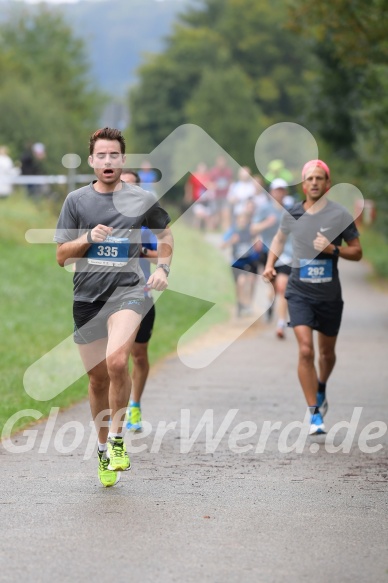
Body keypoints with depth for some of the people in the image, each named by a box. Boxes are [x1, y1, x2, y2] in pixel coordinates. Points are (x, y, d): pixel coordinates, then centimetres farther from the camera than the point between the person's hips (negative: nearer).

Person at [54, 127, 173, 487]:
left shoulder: (143, 200, 4)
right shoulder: (76, 200, 5)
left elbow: (165, 234, 22)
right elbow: (61, 256, 6)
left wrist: (163, 268, 6)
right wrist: (88, 238, -12)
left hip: (127, 290, -2)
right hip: (87, 296, 2)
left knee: (117, 361, -27)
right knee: (98, 378, 9)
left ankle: (117, 439, -11)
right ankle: (103, 449, 28)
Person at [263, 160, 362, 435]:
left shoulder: (340, 215, -7)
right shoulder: (292, 214, 0)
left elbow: (357, 252, -2)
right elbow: (280, 238, 21)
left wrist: (333, 249, -19)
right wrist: (270, 263, 6)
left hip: (329, 294, 0)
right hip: (300, 291, 0)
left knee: (327, 352, 16)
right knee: (306, 351, -15)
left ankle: (321, 391, 48)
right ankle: (315, 414, -10)